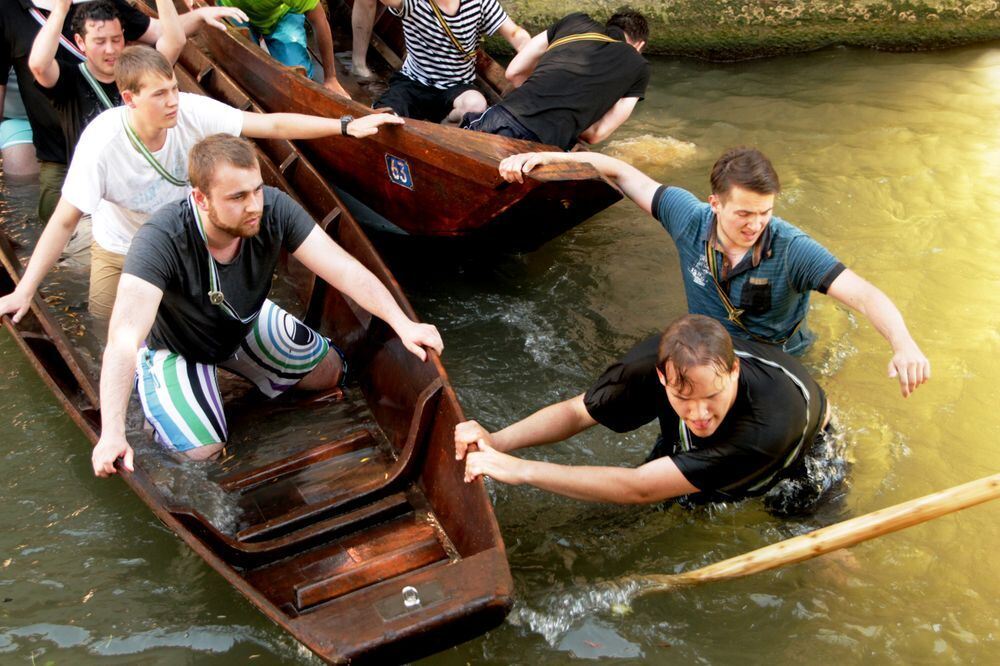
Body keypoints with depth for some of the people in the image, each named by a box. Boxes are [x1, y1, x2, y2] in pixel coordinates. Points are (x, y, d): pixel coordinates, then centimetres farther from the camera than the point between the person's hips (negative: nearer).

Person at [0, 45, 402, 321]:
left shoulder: (192, 112, -28)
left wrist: (347, 126, -30)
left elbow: (273, 125, -26)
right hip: (121, 252, -2)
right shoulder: (102, 143, -34)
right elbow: (64, 221, -30)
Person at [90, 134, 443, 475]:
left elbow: (344, 269, -30)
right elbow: (124, 337, -48)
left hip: (246, 323, 5)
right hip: (174, 346, -5)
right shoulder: (160, 240, -41)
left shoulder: (274, 210, -30)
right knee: (203, 451, -20)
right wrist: (112, 432, -58)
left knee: (329, 373, 13)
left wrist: (402, 323, -42)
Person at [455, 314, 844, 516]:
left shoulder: (772, 421, -50)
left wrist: (519, 470, -53)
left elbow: (639, 488, -51)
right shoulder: (652, 361, -38)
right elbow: (576, 412, -21)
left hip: (803, 444, -2)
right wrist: (497, 442, -39)